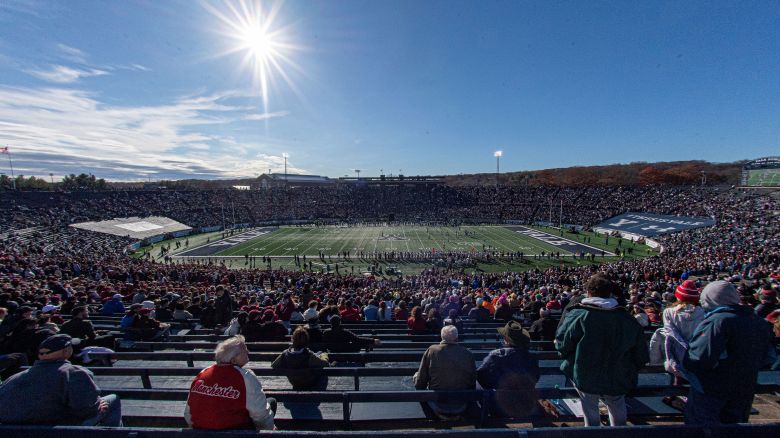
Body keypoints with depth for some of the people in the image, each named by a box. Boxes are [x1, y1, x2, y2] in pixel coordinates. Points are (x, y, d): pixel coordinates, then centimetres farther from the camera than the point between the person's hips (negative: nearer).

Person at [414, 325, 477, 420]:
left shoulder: (431, 350, -13)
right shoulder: (468, 353, -10)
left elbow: (419, 384, -8)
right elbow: (472, 385, 1)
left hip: (438, 408, -1)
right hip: (461, 410, 2)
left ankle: (434, 420, 35)